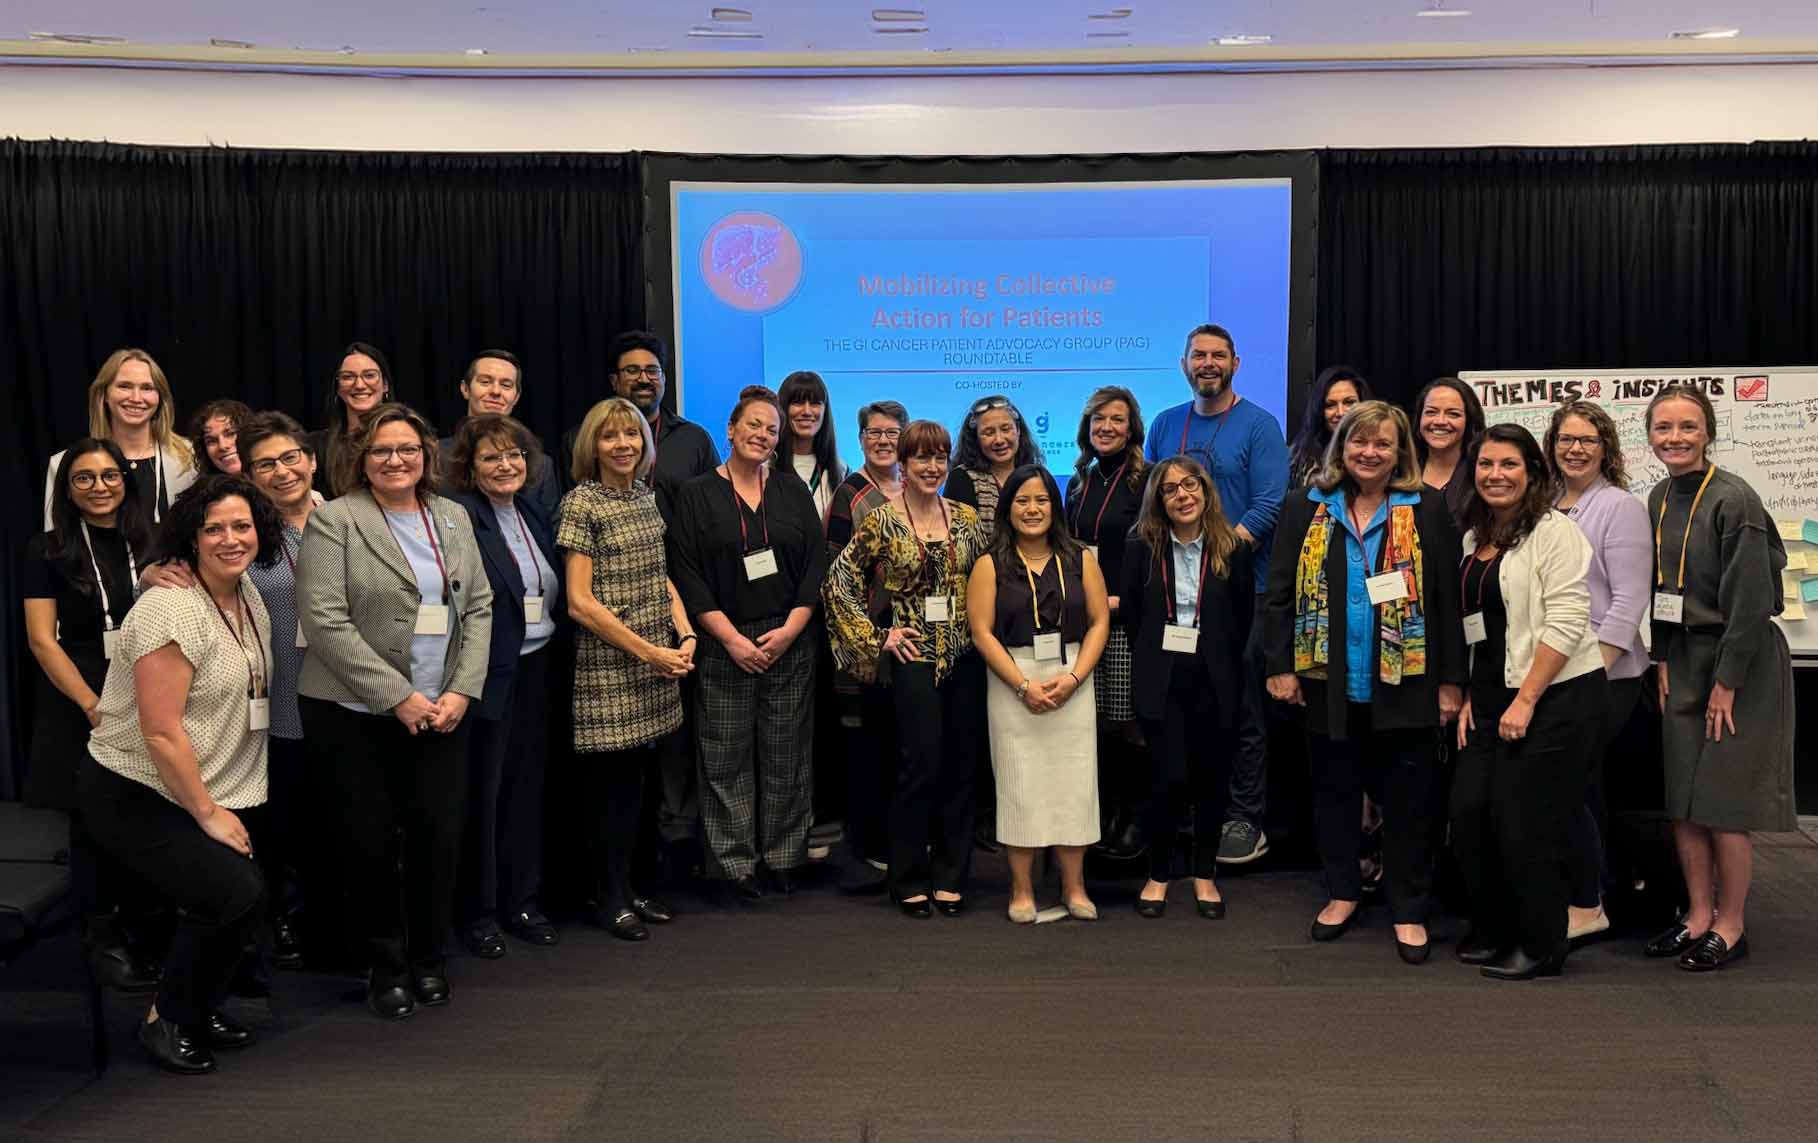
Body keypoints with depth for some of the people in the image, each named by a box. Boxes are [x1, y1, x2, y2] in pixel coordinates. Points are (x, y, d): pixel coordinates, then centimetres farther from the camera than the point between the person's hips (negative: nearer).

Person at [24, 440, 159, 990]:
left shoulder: (151, 547, 9)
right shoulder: (49, 551, 0)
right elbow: (42, 639, -6)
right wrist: (93, 704, -13)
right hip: (77, 705, -2)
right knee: (94, 823, 3)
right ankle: (103, 938, 17)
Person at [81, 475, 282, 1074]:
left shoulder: (249, 597, 6)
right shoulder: (171, 609, -21)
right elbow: (161, 733, -22)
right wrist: (208, 813, -15)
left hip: (216, 791, 8)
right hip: (136, 797, -8)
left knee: (240, 895, -1)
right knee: (235, 891, -19)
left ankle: (201, 1009, 25)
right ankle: (165, 1021, 3)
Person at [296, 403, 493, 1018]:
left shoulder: (453, 518, 12)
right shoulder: (334, 520, -4)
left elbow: (478, 608, 11)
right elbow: (324, 621, -12)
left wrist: (461, 691, -3)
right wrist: (398, 696, -14)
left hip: (440, 713, 4)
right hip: (355, 714, -4)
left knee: (439, 835, 2)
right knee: (369, 841, 2)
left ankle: (427, 958, 21)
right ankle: (385, 964, 19)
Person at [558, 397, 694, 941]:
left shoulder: (647, 497, 11)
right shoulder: (582, 503, -8)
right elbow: (580, 601, -13)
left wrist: (685, 635, 1)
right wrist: (648, 652, -13)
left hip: (654, 669, 6)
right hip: (607, 667, -6)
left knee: (635, 777, 11)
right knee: (610, 780, 1)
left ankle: (627, 887, 22)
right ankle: (610, 897, 14)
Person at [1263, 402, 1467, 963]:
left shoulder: (1427, 510, -1)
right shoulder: (1306, 508, 4)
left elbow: (1447, 598, -2)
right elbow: (1279, 591, 3)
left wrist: (1451, 680, -5)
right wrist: (1281, 666, -3)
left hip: (1403, 681, -2)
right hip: (1327, 680, 2)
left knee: (1407, 798, 5)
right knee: (1334, 790, 13)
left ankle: (1409, 910, 18)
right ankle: (1342, 892, 30)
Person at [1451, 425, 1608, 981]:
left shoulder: (1554, 531, -9)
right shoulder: (1473, 539, 14)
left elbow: (1565, 621, -16)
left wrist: (1526, 699, -17)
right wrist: (1467, 697, 11)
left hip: (1556, 696, -7)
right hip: (1491, 699, 7)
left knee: (1524, 825, -4)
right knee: (1469, 811, 3)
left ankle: (1541, 947, 13)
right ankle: (1492, 932, 21)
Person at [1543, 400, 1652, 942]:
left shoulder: (1620, 507, -8)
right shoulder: (1546, 508, 11)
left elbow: (1628, 602, -13)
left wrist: (1595, 671, -19)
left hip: (1604, 675, -7)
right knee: (1581, 788, 12)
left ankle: (1587, 907, 5)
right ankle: (1599, 894, 23)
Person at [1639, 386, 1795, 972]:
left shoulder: (1733, 499, -17)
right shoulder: (1660, 500, 6)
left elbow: (1750, 599, -18)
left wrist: (1726, 683, -16)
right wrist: (1664, 662, 5)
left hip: (1741, 661, -7)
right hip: (1683, 661, 7)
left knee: (1724, 799, -1)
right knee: (1682, 797, 7)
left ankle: (1731, 926, 11)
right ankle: (1698, 915, 18)